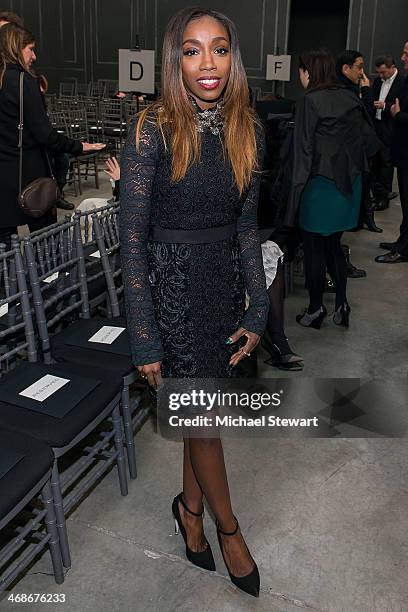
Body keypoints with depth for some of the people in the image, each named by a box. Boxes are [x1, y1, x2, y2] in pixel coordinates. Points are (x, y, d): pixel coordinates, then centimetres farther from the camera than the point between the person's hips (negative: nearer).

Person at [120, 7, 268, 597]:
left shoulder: (247, 132, 1)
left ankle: (190, 508, 42)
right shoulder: (152, 131, -14)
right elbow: (132, 238, -13)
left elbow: (246, 226, 7)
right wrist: (145, 339, -14)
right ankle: (227, 526, 33)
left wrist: (258, 309, 4)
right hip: (171, 285, -4)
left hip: (225, 283, 5)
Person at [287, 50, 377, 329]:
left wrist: (298, 187, -10)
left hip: (320, 183, -6)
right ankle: (342, 305, 16)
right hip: (350, 182, 6)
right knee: (334, 244, 16)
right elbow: (367, 133, 6)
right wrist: (353, 166, 15)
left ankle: (316, 308, 15)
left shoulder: (310, 101, -12)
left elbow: (304, 149, -14)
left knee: (314, 247, 6)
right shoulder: (350, 98, 5)